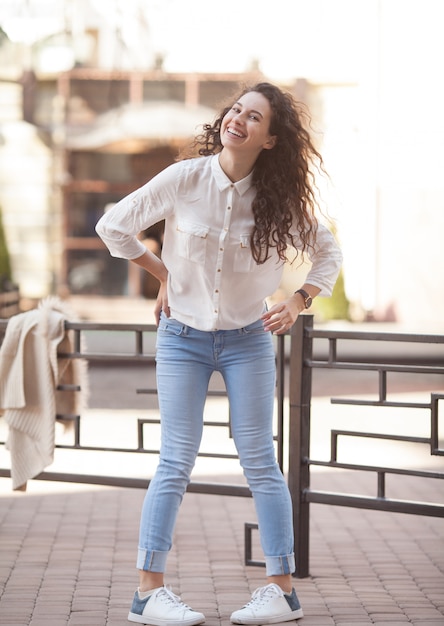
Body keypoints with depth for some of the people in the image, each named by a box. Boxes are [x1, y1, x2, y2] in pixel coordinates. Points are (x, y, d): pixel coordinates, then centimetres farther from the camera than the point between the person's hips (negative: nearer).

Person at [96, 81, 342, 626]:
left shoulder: (281, 199, -8)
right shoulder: (185, 179, -12)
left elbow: (327, 253, 6)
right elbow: (113, 225, 0)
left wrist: (298, 302, -9)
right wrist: (163, 275, 1)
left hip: (248, 340, 1)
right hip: (182, 337, -1)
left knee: (258, 460, 0)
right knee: (177, 461, -5)